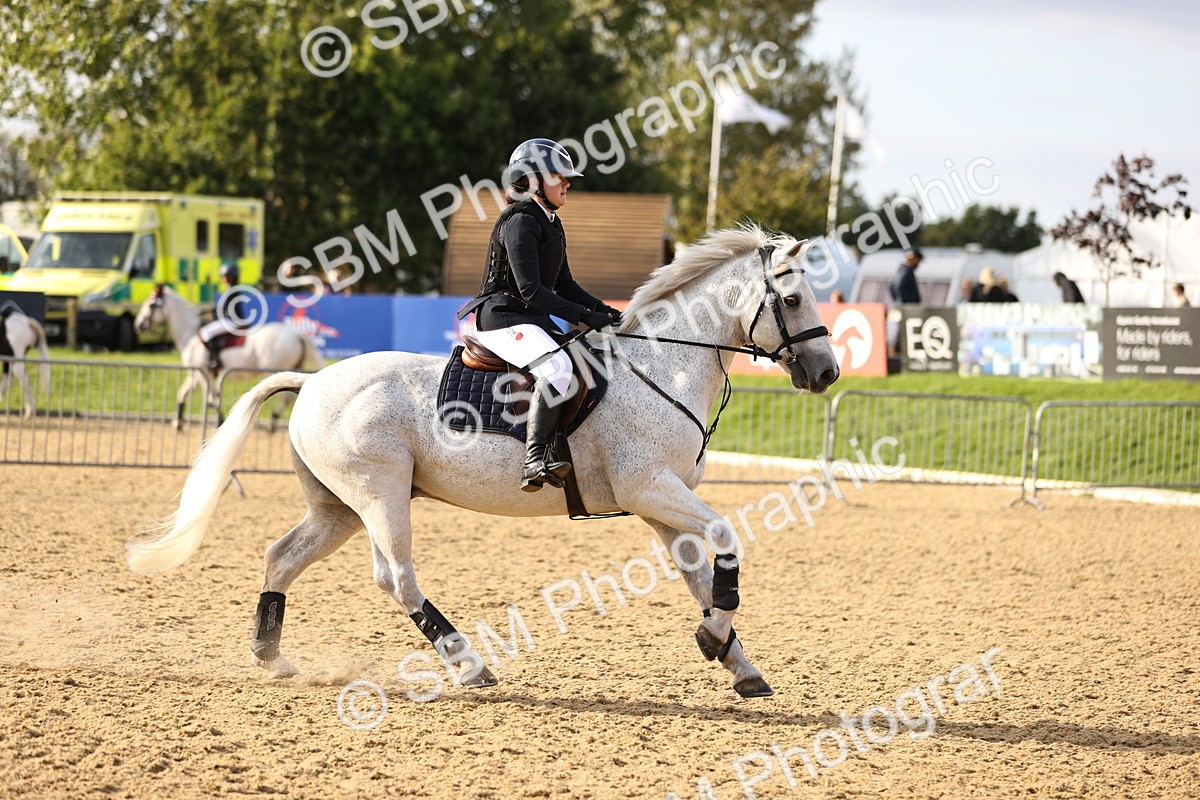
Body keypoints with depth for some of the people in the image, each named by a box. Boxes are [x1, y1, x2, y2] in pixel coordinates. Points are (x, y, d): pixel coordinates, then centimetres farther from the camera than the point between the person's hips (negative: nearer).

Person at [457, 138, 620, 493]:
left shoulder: (552, 224, 17)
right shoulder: (520, 222, -14)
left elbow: (564, 284, 20)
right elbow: (531, 291, -21)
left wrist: (602, 310, 4)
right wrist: (585, 316, -21)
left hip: (535, 319, 11)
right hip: (503, 317, -11)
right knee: (557, 367, -34)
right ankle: (536, 460, -41)